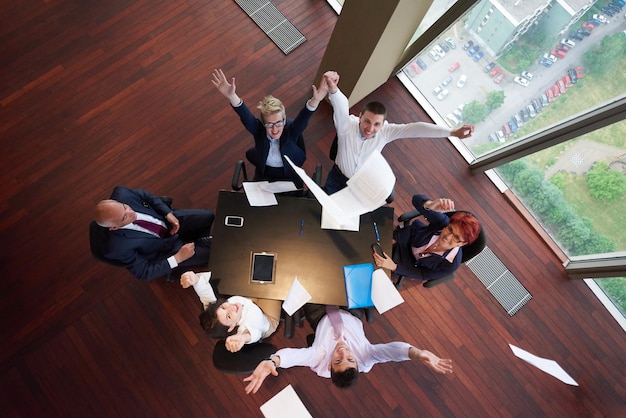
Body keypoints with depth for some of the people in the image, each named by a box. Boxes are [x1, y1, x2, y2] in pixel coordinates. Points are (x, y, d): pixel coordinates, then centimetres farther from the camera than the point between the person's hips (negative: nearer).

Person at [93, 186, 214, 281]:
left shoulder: (120, 194, -26)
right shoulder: (117, 247, -34)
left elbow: (147, 196, -3)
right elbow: (144, 273, -21)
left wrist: (169, 214, -15)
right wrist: (178, 258, -25)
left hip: (170, 221, 5)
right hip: (164, 247, -4)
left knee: (208, 217, -6)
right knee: (209, 253, -11)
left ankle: (200, 238, 23)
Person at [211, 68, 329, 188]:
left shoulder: (291, 129, -26)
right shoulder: (259, 129, -23)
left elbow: (303, 117, -45)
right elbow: (245, 116, -41)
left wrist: (315, 100, -67)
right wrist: (231, 96, -62)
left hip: (290, 177, -1)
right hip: (263, 175, 1)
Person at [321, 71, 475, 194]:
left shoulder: (385, 132, -24)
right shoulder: (346, 125, -31)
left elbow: (415, 128, -27)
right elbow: (341, 107, -51)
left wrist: (452, 132, -33)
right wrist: (333, 89, -73)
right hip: (338, 179, -1)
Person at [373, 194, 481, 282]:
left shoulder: (451, 264, -35)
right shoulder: (443, 222, -34)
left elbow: (423, 275, -22)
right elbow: (416, 199, -39)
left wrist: (394, 267, -33)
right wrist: (429, 205, -63)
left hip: (412, 263, -1)